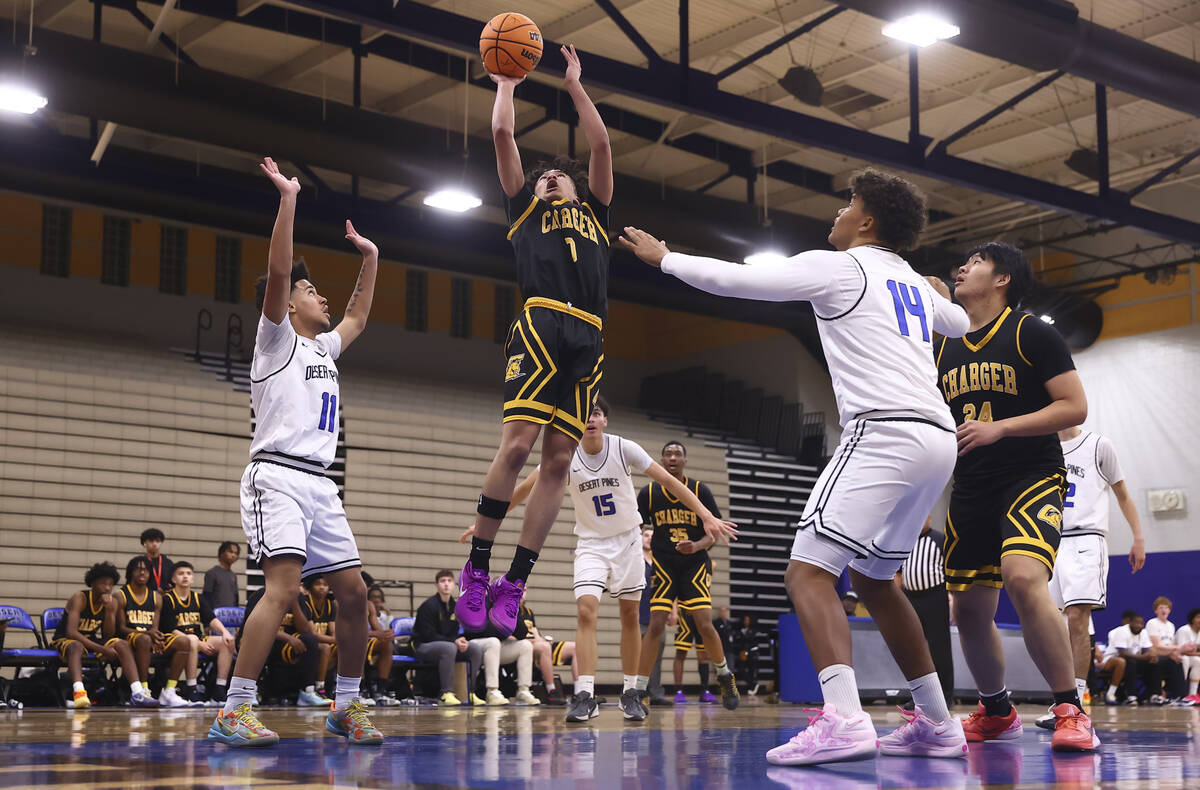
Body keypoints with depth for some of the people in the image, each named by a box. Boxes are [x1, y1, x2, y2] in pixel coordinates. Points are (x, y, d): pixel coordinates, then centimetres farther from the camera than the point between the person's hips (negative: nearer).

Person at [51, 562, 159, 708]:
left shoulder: (111, 602, 0)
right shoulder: (79, 599, -19)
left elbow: (108, 636, -5)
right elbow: (71, 632, -29)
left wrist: (109, 611, -21)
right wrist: (102, 649, -33)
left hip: (91, 641, 5)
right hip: (64, 640, -5)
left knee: (123, 644, -18)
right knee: (76, 646, -40)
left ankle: (137, 692, -33)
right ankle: (78, 691, -62)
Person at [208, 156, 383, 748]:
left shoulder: (323, 346, 24)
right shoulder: (277, 338, 3)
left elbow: (359, 316, 42)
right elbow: (277, 273, -12)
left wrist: (370, 257, 38)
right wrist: (288, 198, -13)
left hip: (319, 485, 8)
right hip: (278, 476, -8)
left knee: (353, 592, 3)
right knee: (283, 587, -23)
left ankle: (346, 706, 13)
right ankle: (233, 711, -24)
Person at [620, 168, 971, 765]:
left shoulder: (836, 266, 2)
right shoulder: (916, 284, 23)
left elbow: (732, 279, 2)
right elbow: (960, 325, 45)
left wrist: (664, 257, 17)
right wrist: (940, 296, 67)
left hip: (885, 432, -8)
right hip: (939, 438, 9)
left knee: (808, 572, -12)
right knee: (873, 579, 20)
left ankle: (843, 720, -30)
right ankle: (937, 723, 20)